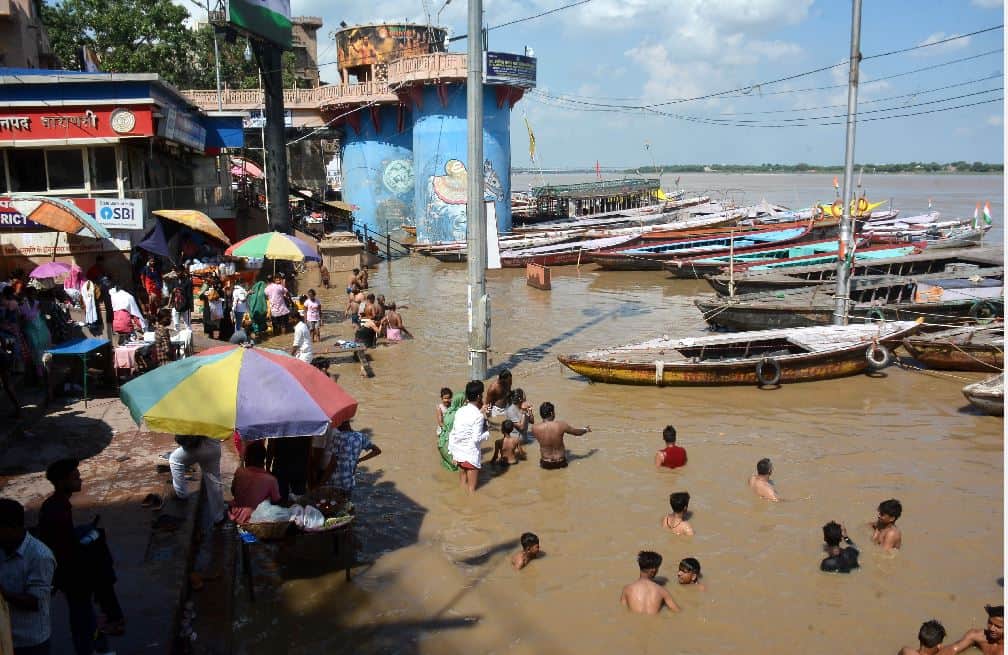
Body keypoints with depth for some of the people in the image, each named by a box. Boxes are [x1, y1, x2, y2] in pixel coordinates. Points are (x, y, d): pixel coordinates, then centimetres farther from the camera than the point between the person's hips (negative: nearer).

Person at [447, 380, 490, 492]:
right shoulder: (478, 416, -16)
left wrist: (453, 453, 14)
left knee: (463, 485, 21)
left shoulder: (460, 412, 2)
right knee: (471, 488, 7)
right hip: (471, 455, -6)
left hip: (458, 453, 6)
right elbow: (476, 439, -19)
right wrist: (487, 434, -1)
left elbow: (452, 434, 6)